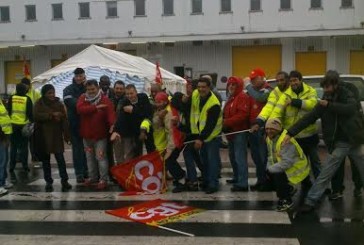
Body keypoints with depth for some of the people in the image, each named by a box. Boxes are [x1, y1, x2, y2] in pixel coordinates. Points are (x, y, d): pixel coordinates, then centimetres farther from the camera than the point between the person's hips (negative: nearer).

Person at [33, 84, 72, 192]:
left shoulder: (59, 103, 4)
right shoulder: (39, 103, 2)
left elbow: (64, 120, 0)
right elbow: (36, 116, -15)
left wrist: (66, 135, -5)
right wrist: (51, 115, -22)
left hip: (56, 135, 0)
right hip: (43, 136, 1)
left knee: (60, 158, -7)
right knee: (45, 160, 7)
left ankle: (64, 180, 0)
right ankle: (48, 182, 16)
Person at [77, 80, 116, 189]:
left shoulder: (105, 100, -11)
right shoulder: (83, 98, 0)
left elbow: (111, 114, -24)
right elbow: (80, 109, -19)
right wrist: (95, 107, -26)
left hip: (100, 135, -5)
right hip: (86, 134, 5)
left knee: (101, 157, -3)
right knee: (90, 157, 17)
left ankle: (103, 179, 7)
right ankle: (93, 177, 31)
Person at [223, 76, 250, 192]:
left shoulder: (242, 97, -11)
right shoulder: (231, 98, 21)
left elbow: (242, 115, -22)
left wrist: (227, 122, -20)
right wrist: (224, 123, 7)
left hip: (239, 132, -11)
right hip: (231, 132, 11)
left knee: (240, 158, -12)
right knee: (232, 156, 20)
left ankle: (242, 184, -11)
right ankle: (237, 178, 34)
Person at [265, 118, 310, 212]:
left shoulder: (286, 140, -30)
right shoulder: (270, 138, 1)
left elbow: (286, 163, -34)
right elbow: (271, 156, 10)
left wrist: (270, 169, -26)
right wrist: (268, 168, -7)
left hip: (298, 168, -10)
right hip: (284, 166, 10)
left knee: (277, 175, -28)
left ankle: (286, 201, -11)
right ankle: (287, 189, 24)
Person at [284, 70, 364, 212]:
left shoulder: (347, 95, -4)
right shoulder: (325, 101, 0)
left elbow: (351, 109, -25)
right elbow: (309, 117, -7)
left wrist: (329, 105, -24)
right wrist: (291, 132, -15)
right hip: (339, 143, 0)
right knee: (324, 175, -3)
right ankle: (310, 201, 3)